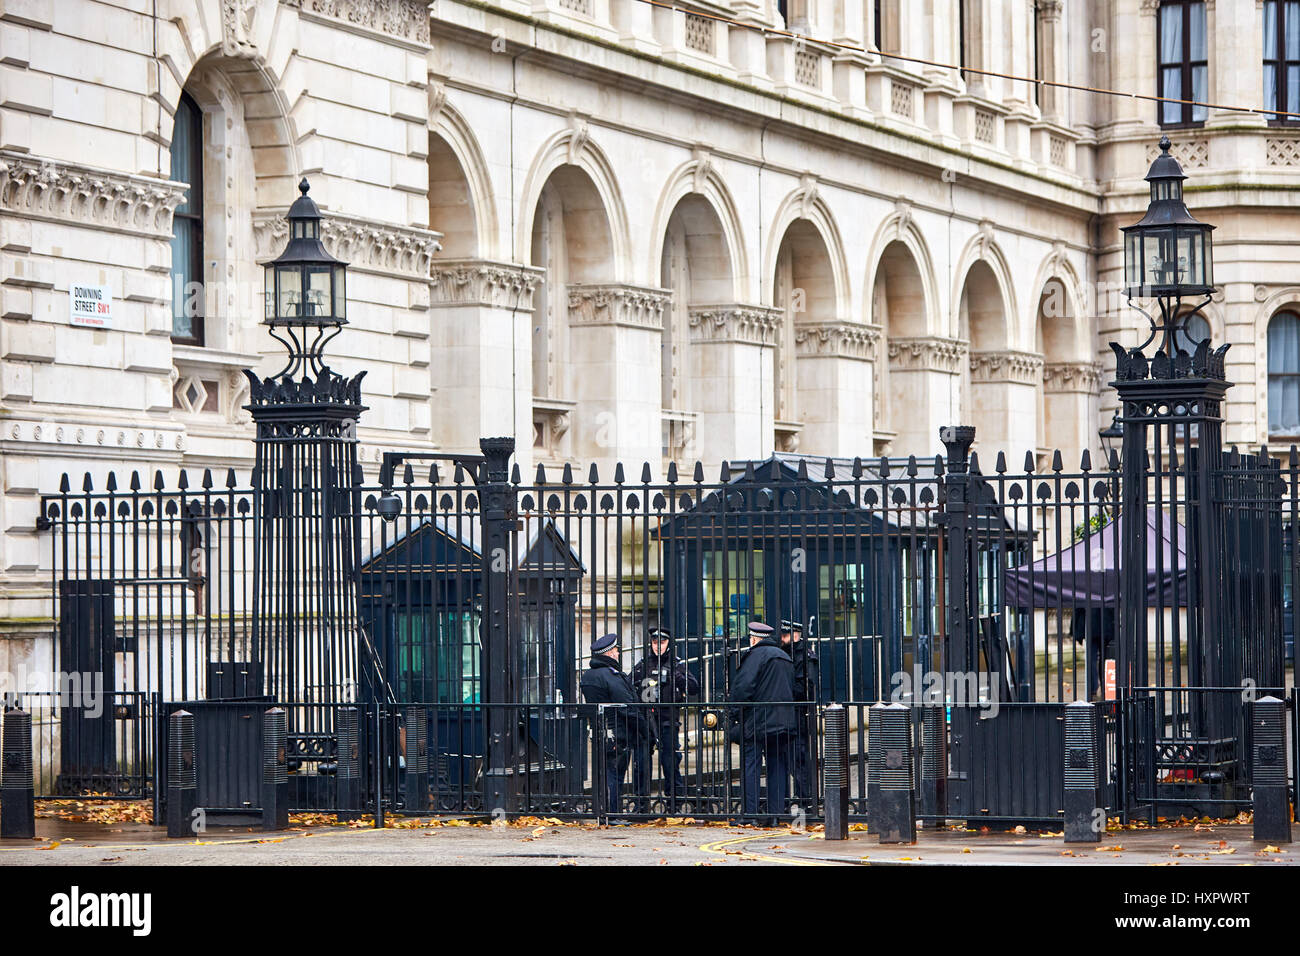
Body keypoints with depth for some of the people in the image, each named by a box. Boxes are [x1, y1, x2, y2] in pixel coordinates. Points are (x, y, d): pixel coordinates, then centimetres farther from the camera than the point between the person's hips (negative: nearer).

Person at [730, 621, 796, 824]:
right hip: (783, 722, 7)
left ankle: (750, 812, -9)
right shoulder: (785, 658, 18)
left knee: (750, 768, -4)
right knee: (777, 768, 9)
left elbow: (743, 686, -15)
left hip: (757, 722, -7)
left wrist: (737, 712, -6)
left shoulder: (756, 655, -7)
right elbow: (792, 689, 22)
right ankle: (776, 813, 6)